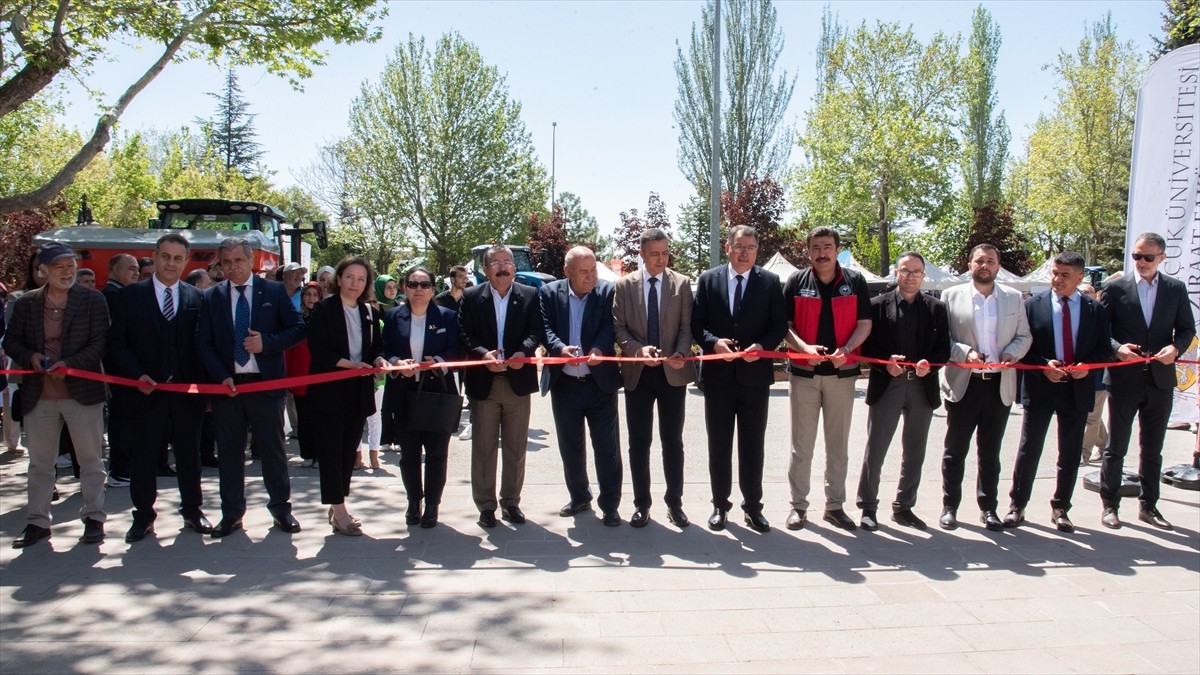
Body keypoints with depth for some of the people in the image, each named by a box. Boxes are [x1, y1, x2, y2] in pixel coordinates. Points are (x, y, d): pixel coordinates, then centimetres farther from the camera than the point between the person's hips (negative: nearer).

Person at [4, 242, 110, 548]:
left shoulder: (93, 299, -1)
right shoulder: (26, 303, 7)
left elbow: (100, 342, -6)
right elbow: (11, 341, 11)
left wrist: (70, 364, -19)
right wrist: (30, 357, -10)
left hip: (82, 391, -3)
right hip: (38, 395, 3)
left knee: (91, 460, 5)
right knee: (39, 462, 11)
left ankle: (94, 518, 15)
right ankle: (37, 521, 21)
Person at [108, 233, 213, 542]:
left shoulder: (196, 298, 4)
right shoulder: (130, 295, 2)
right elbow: (117, 342, 1)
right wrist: (137, 375, -12)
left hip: (188, 389, 1)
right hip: (147, 389, -1)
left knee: (189, 454, 11)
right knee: (144, 455, 7)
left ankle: (193, 511, 23)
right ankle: (143, 517, 19)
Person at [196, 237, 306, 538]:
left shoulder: (274, 291, 3)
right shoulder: (211, 297, 7)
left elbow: (298, 328, 1)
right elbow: (203, 342, 4)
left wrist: (267, 342, -15)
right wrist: (221, 376, -10)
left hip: (266, 383, -2)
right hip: (227, 385, 2)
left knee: (273, 449, 6)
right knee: (229, 452, 8)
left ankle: (281, 508, 18)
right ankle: (232, 513, 19)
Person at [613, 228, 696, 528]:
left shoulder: (682, 283, 2)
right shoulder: (624, 285, 2)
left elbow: (687, 326, -1)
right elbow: (619, 327, 0)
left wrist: (681, 353, -20)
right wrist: (638, 349, -18)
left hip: (672, 373, 0)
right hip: (637, 372, 0)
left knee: (672, 441, 8)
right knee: (639, 442, 7)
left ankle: (674, 502, 20)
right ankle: (641, 503, 18)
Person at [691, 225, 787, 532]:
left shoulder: (770, 282, 3)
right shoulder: (708, 279, 4)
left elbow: (779, 324, 1)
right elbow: (697, 323, 2)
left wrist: (762, 346, -17)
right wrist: (714, 342, -17)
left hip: (755, 373, 0)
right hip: (718, 374, 1)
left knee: (752, 446, 7)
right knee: (718, 445, 10)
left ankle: (753, 506, 20)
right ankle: (720, 505, 22)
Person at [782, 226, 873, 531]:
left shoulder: (855, 282, 3)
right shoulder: (796, 282, 2)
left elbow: (864, 323, 2)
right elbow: (785, 324, 1)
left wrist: (845, 349, -15)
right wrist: (804, 347, -17)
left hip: (842, 372, 1)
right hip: (804, 372, -1)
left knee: (838, 444, 9)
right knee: (802, 443, 5)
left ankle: (835, 505, 19)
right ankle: (798, 505, 14)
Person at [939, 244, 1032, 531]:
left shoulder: (1014, 298, 9)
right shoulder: (951, 296, 0)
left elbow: (1024, 336, 9)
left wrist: (1011, 353, -10)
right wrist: (965, 353, -18)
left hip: (1000, 385, 2)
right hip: (963, 384, -2)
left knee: (990, 451, 11)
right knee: (955, 450, 5)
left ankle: (988, 507, 22)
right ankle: (950, 506, 16)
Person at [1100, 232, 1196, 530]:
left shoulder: (1176, 289, 5)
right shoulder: (1116, 288, -3)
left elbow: (1187, 329, 8)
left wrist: (1175, 348, -12)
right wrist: (1117, 348, -20)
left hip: (1160, 379, 3)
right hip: (1124, 379, -3)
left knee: (1152, 449, 13)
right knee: (1116, 447, 6)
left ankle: (1148, 505, 25)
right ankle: (1109, 505, 16)